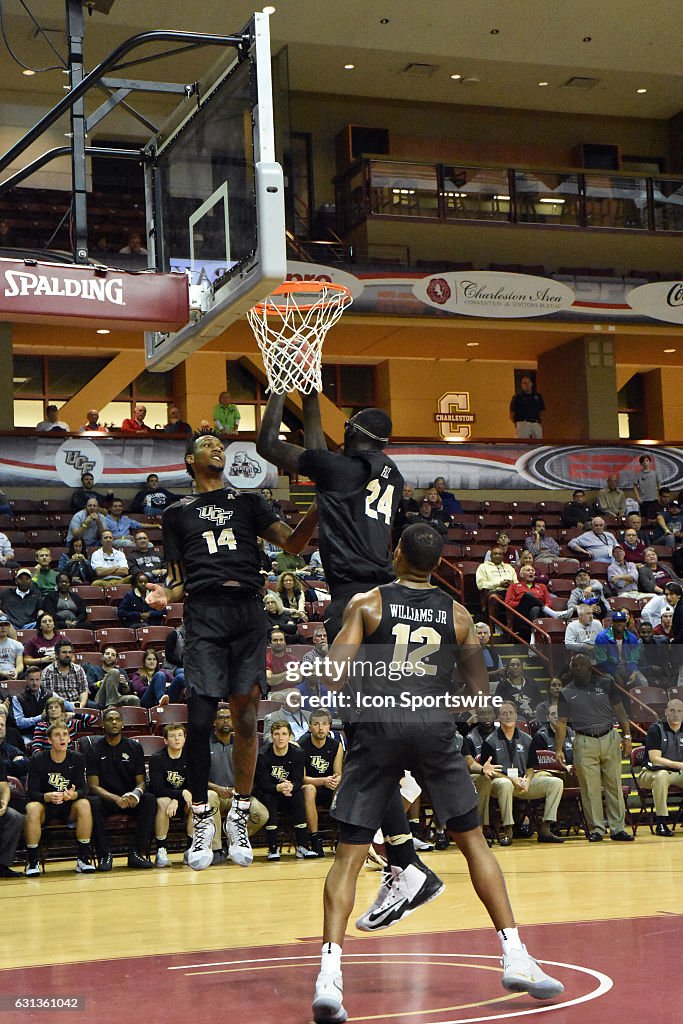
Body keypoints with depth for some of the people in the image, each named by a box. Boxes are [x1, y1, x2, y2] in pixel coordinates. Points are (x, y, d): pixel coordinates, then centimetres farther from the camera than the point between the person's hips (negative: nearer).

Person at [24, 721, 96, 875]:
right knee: (32, 808, -34)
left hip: (69, 809, 1)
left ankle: (83, 857, -22)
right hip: (45, 806, -1)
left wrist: (73, 795, -35)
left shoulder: (77, 759, -4)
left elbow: (83, 789, -10)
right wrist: (48, 797, -36)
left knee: (84, 804, -30)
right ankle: (32, 860, -24)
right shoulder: (37, 760, -9)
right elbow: (32, 793, -14)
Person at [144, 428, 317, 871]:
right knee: (200, 719, -9)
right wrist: (165, 594, -7)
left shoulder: (248, 501, 18)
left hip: (248, 608, 1)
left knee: (246, 717, -1)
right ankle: (202, 820, 3)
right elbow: (179, 578, 17)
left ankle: (240, 817, 10)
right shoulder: (178, 513, 18)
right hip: (204, 612, -1)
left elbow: (293, 543, 6)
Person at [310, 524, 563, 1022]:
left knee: (349, 856, 3)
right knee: (473, 840, 16)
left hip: (379, 725, -1)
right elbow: (481, 693, 14)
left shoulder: (366, 603, 5)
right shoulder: (458, 614, 12)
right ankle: (516, 958, 15)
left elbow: (333, 678, -4)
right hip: (436, 727, 1)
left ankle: (329, 973, -11)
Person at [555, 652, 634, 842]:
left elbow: (619, 710, 10)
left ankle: (617, 828, 8)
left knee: (614, 786, 2)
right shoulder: (566, 693, 7)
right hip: (584, 743, -1)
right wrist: (559, 749, -2)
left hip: (609, 739, 1)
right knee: (590, 789, -2)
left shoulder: (606, 683, 10)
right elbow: (561, 723, 5)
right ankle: (596, 829, 5)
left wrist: (627, 736, 3)